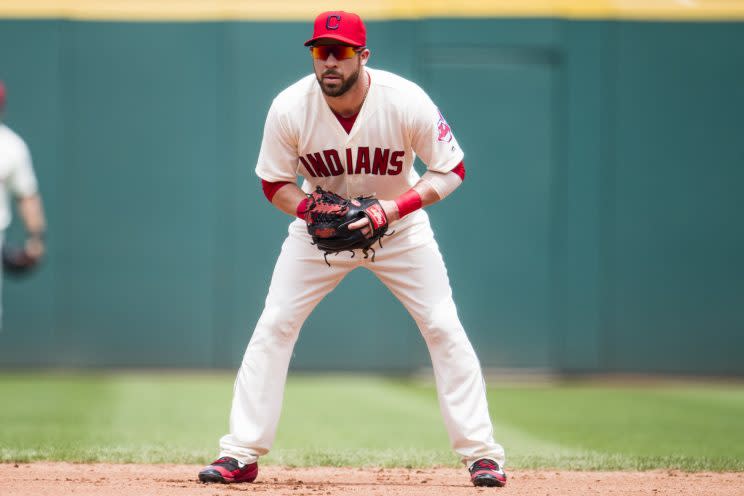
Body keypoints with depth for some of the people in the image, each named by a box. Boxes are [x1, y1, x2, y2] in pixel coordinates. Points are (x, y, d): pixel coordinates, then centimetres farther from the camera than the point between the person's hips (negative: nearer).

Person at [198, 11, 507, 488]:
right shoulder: (289, 109, -22)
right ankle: (241, 455, -2)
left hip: (399, 225, -1)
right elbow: (274, 182, -8)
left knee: (444, 328, -9)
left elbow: (452, 169, -17)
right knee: (273, 327, -8)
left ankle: (482, 452, 1)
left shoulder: (406, 102, -27)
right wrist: (309, 210, -29)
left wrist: (395, 207, -30)